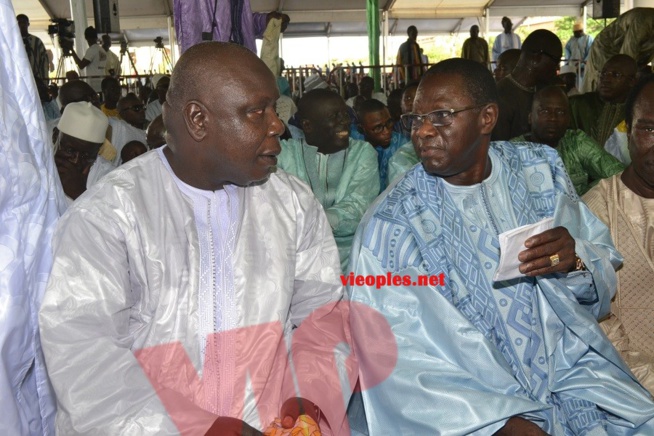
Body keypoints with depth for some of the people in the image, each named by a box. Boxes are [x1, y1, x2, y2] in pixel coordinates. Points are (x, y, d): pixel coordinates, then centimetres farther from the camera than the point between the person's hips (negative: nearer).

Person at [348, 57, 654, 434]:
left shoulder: (541, 172, 1)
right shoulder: (392, 220, -11)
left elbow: (604, 281, 7)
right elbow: (397, 356, -14)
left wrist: (576, 261, -15)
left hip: (572, 363, 3)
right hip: (475, 400, -3)